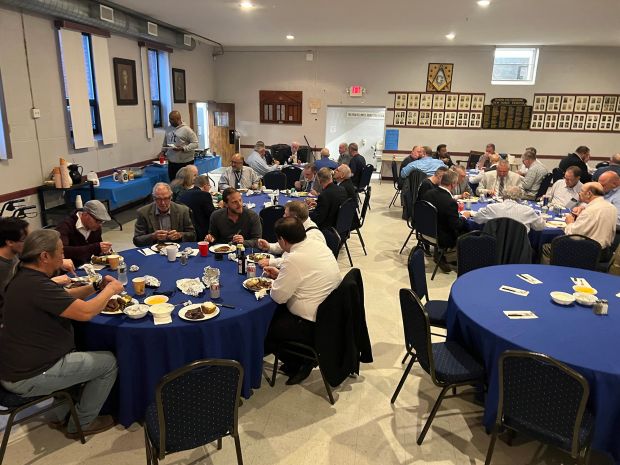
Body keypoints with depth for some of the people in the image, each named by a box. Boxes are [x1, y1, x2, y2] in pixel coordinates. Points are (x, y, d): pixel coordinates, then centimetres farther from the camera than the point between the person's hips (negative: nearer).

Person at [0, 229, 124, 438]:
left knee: (77, 353, 30)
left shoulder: (24, 277, 4)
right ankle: (81, 424, 16)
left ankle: (63, 415, 35)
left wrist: (96, 287, 4)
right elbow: (85, 312, -29)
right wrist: (110, 290, -12)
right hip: (27, 378, -10)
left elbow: (64, 297, 17)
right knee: (108, 362, -1)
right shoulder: (36, 286, -28)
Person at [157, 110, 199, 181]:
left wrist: (183, 148, -22)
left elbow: (195, 143, -13)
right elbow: (165, 142, 22)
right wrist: (163, 151, 5)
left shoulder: (186, 129, -10)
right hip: (171, 162, 6)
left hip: (185, 163, -6)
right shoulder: (168, 129, 10)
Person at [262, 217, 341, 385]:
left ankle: (297, 364, 21)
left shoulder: (294, 259, -25)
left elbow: (279, 296, -17)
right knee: (276, 312, 22)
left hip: (312, 326, -9)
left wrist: (274, 284, 4)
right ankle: (302, 359, 23)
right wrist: (280, 274, 14)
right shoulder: (319, 245, 1)